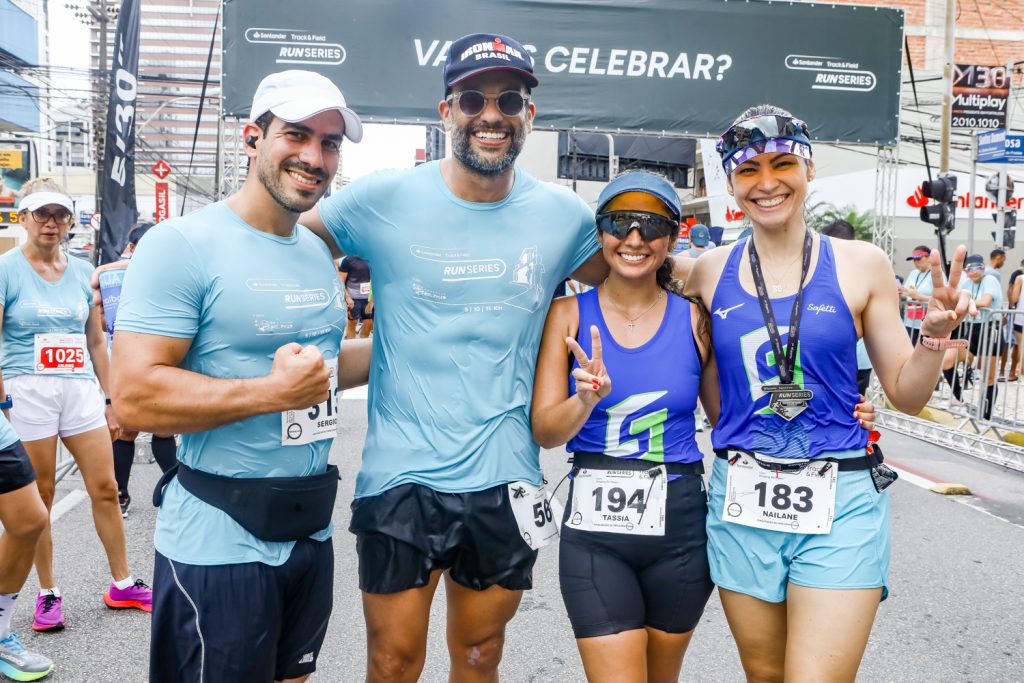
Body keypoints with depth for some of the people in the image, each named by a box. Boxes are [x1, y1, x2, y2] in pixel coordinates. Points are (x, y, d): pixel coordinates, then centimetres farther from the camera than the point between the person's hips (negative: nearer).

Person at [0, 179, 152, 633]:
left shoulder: (83, 272, 9)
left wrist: (110, 401, 13)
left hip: (80, 390, 4)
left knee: (105, 489, 4)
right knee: (39, 499, 5)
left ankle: (122, 585, 17)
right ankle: (48, 593, 20)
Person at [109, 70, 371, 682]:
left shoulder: (320, 253, 8)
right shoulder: (182, 245, -15)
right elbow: (135, 397, -21)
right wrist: (272, 392, -25)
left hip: (310, 531, 7)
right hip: (219, 545, -7)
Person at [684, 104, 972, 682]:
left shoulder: (861, 265, -2)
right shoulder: (711, 272, 2)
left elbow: (906, 395, 4)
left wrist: (937, 333, -14)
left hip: (841, 503, -2)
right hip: (742, 503, 2)